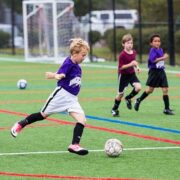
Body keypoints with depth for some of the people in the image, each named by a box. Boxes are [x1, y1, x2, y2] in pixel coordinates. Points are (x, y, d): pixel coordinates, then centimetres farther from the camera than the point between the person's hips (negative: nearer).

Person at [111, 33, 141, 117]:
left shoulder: (134, 52, 0)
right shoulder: (122, 54, -20)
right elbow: (121, 67, -20)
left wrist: (136, 67, 1)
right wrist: (130, 64, -30)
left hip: (132, 73, 5)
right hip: (123, 75, -5)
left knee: (138, 87, -17)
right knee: (120, 93, 3)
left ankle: (128, 98, 11)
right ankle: (114, 109, 24)